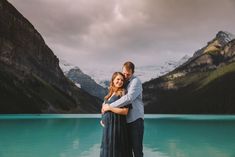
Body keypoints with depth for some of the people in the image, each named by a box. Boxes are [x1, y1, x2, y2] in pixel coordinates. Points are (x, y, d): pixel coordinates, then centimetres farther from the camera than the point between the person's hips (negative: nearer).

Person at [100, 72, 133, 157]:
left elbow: (125, 111, -18)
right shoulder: (110, 93, 14)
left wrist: (109, 108, -13)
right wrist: (103, 119, 7)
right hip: (108, 126, 8)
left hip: (117, 126, -8)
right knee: (107, 149, 13)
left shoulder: (123, 93, -8)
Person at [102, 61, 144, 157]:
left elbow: (129, 98, -21)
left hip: (135, 119, -6)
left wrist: (110, 106, -18)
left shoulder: (136, 81, -5)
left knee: (137, 148, -4)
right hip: (126, 120, 6)